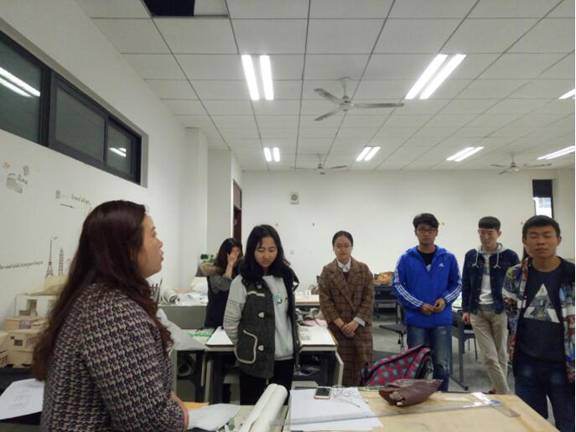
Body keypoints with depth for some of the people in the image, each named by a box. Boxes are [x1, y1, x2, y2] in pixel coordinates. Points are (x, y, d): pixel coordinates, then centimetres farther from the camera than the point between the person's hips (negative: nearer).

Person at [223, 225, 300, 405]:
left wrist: (293, 342, 11)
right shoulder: (242, 282, -14)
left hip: (286, 356, 5)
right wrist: (247, 347, 3)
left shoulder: (285, 276, 3)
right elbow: (230, 324, -8)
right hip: (254, 359, -4)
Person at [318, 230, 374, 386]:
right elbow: (325, 301, -2)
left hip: (361, 325, 1)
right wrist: (340, 324, -12)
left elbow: (369, 298, -1)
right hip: (338, 326, -1)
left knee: (361, 365, 1)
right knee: (342, 367, 0)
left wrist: (356, 322, -11)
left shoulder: (363, 269, 4)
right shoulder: (327, 271, 2)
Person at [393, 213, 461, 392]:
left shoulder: (448, 258, 1)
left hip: (442, 319, 1)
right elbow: (398, 286, -4)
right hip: (415, 320, -1)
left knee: (442, 365, 9)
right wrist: (419, 305, -13)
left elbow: (457, 284, 9)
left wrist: (445, 299, -10)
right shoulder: (406, 258, -3)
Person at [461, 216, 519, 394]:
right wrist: (466, 309, 6)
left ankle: (498, 389, 26)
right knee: (488, 357, -1)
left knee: (500, 354, 10)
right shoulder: (471, 256, 5)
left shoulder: (510, 256, -3)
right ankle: (504, 393, 10)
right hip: (477, 311, 2)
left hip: (501, 311, -2)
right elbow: (466, 284, 9)